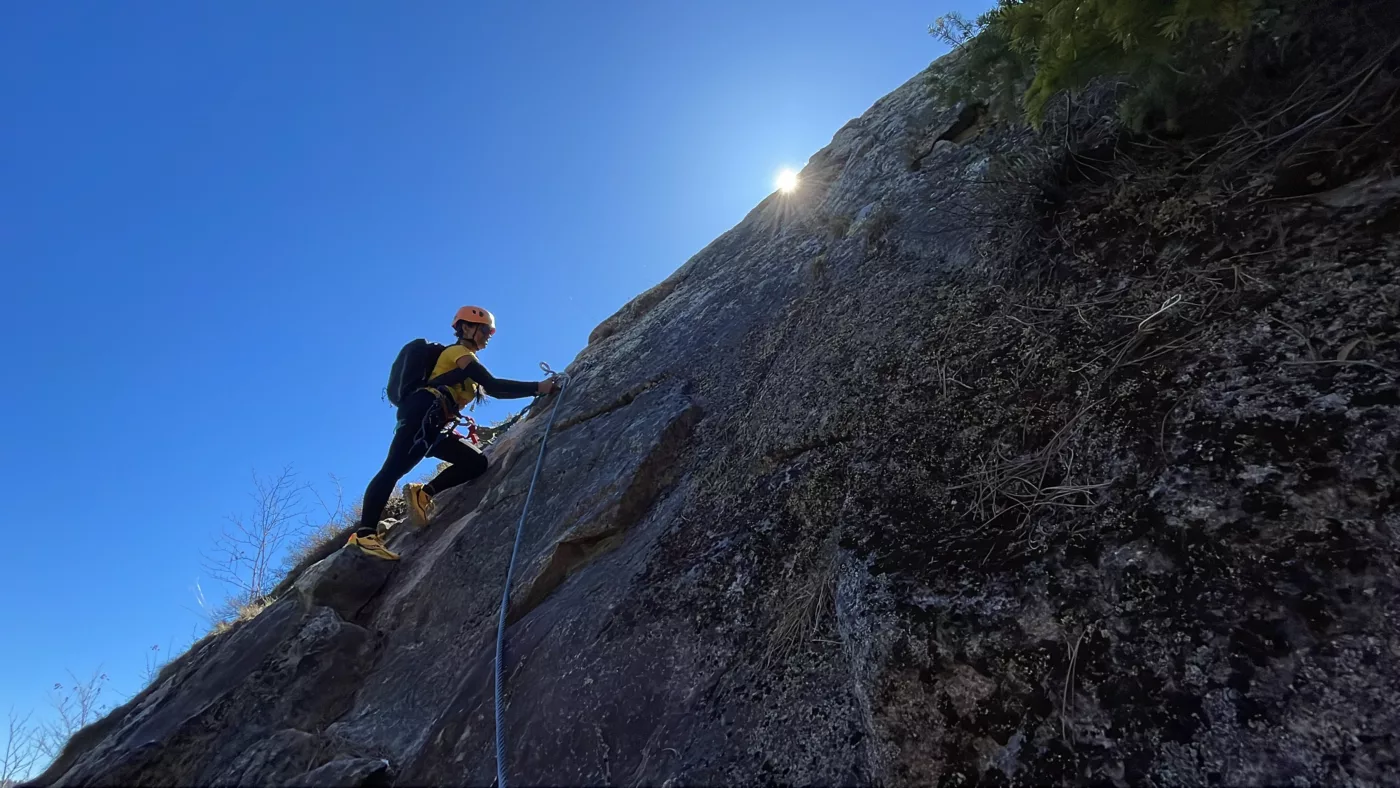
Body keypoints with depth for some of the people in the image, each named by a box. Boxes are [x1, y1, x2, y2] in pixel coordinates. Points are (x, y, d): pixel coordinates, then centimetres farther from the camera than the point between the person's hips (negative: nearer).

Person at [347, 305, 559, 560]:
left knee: (477, 462, -1)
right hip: (423, 412, -10)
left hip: (433, 424, 10)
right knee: (392, 470, -18)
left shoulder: (466, 361, 32)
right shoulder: (459, 352, 5)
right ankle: (364, 534, -24)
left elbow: (495, 392, 27)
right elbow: (493, 384, -9)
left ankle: (422, 493, -7)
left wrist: (536, 389, 18)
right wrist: (537, 387, -11)